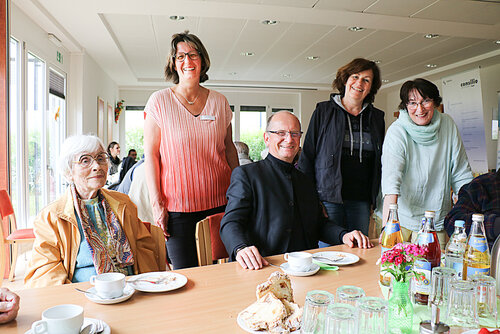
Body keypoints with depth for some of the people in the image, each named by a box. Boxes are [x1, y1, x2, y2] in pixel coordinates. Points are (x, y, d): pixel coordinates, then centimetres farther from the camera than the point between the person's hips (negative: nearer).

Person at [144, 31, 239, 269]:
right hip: (177, 205, -2)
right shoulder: (160, 101, -1)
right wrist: (157, 203, -8)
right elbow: (150, 154, -3)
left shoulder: (219, 102, 7)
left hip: (219, 202, 3)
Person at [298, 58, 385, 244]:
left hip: (361, 201, 4)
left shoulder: (376, 117, 12)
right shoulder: (324, 111, 2)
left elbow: (381, 161, 16)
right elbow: (307, 154, -1)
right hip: (329, 198, -3)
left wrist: (378, 200, 10)